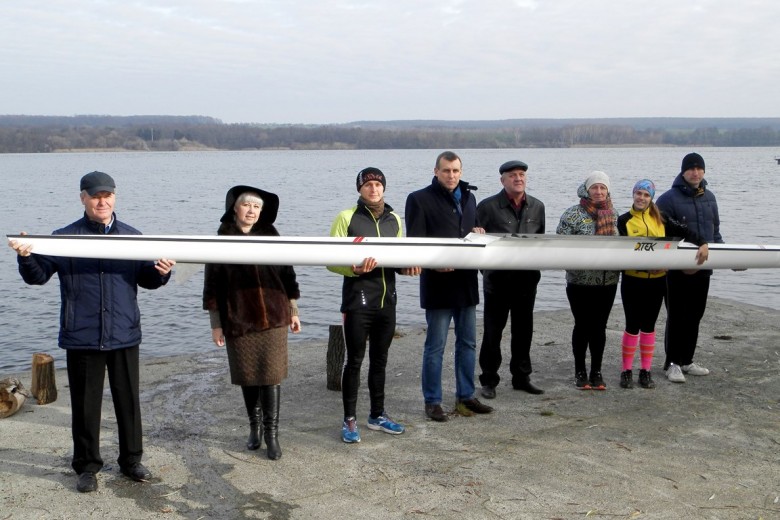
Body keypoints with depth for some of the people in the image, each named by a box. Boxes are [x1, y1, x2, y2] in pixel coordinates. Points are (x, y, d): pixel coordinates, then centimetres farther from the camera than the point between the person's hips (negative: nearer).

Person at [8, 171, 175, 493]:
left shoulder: (132, 236, 8)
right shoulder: (64, 237, 2)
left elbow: (146, 279, 10)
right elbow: (38, 276, 0)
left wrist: (161, 272, -12)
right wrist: (25, 257, -20)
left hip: (124, 335, 2)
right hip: (81, 337, -1)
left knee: (128, 401, 11)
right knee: (85, 404, 7)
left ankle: (131, 461, 26)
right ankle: (87, 466, 21)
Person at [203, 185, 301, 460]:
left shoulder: (271, 236, 6)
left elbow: (287, 273, 10)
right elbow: (213, 285, 2)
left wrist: (293, 311, 8)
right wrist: (215, 324, -1)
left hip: (273, 318, 0)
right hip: (238, 321, 0)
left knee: (271, 375, -3)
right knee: (247, 376, 9)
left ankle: (272, 434, 5)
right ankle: (255, 427, 28)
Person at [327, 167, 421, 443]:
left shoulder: (394, 220, 11)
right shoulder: (346, 218, -5)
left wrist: (407, 267, -2)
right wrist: (354, 268, -27)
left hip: (387, 300, 5)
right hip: (358, 300, -5)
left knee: (379, 360, 15)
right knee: (355, 360, 0)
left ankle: (377, 415, 27)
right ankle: (349, 420, 10)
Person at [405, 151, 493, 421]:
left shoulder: (468, 198, 15)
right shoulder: (420, 199, -5)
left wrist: (478, 233, 2)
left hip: (466, 281, 7)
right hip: (438, 284, -6)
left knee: (468, 343, 13)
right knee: (435, 346, 0)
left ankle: (465, 396, 25)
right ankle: (432, 401, 11)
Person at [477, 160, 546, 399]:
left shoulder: (537, 207, 7)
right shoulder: (488, 207, -8)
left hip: (526, 280, 4)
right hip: (497, 280, -4)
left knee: (524, 331, 12)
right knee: (492, 332, 3)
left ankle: (521, 377, 24)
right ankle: (489, 380, 13)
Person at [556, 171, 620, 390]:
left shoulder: (614, 215, 8)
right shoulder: (573, 215, -7)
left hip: (608, 282, 4)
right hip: (580, 281, -4)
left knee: (599, 326, 10)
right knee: (582, 326, 6)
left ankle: (596, 371, 20)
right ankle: (580, 371, 19)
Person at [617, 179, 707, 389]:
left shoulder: (660, 218, 7)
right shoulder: (624, 220, -2)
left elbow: (682, 231, 1)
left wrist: (701, 244, -16)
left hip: (657, 280, 3)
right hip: (632, 280, -3)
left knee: (648, 325, 10)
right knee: (632, 325, 1)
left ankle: (646, 371, 17)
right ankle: (627, 371, 11)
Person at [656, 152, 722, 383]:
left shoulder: (709, 197, 11)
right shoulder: (669, 198, -9)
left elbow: (715, 231, 19)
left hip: (703, 268, 6)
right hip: (677, 270, -6)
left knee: (695, 316, 13)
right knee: (677, 317, 2)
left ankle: (687, 361, 24)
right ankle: (672, 363, 11)